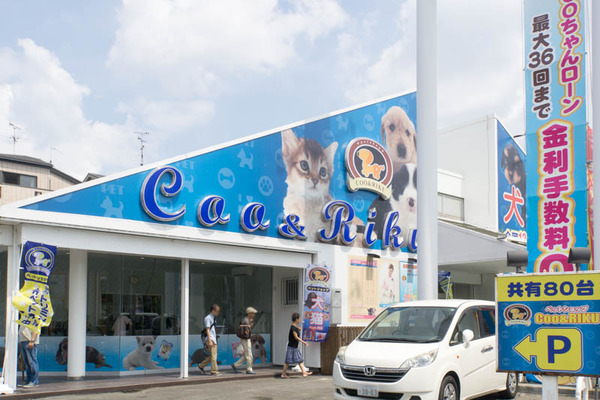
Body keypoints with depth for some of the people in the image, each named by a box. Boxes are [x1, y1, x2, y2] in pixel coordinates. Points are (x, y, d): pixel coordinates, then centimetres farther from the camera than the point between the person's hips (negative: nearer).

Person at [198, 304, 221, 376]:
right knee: (213, 356, -8)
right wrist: (209, 340, -19)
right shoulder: (208, 318, -10)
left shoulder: (213, 318, 18)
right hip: (210, 339, -9)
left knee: (213, 356, 11)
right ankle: (214, 371, -2)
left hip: (214, 339, 9)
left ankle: (201, 366, 22)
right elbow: (207, 330, -15)